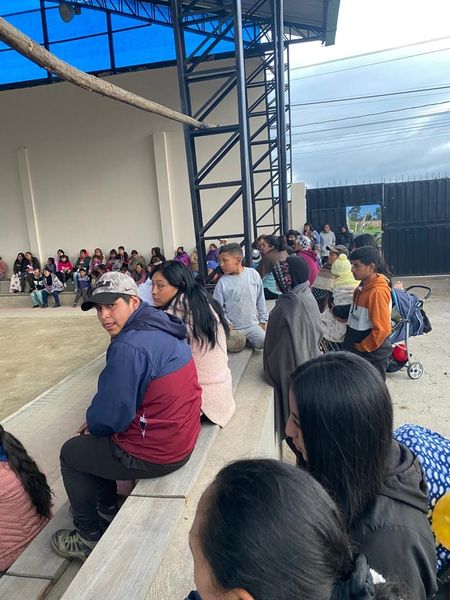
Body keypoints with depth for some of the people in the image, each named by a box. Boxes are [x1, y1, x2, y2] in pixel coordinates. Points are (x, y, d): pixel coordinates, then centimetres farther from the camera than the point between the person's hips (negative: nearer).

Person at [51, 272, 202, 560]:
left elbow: (111, 415, -21)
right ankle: (107, 509, 45)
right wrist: (98, 421, 12)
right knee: (97, 440, 28)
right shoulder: (161, 326, 2)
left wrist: (93, 424, 2)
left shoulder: (128, 346, -27)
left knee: (71, 452, 15)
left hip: (154, 453, -8)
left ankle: (89, 538, 32)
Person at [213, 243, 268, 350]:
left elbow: (260, 299, 4)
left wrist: (263, 320, 7)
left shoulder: (253, 274, -6)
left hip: (252, 325, 1)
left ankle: (247, 340, 14)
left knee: (263, 343, -14)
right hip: (233, 328, -1)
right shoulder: (222, 282, -10)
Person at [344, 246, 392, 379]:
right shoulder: (363, 286, 6)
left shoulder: (378, 292, -23)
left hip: (372, 355, -9)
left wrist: (361, 347, -16)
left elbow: (382, 329, -26)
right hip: (358, 353, 9)